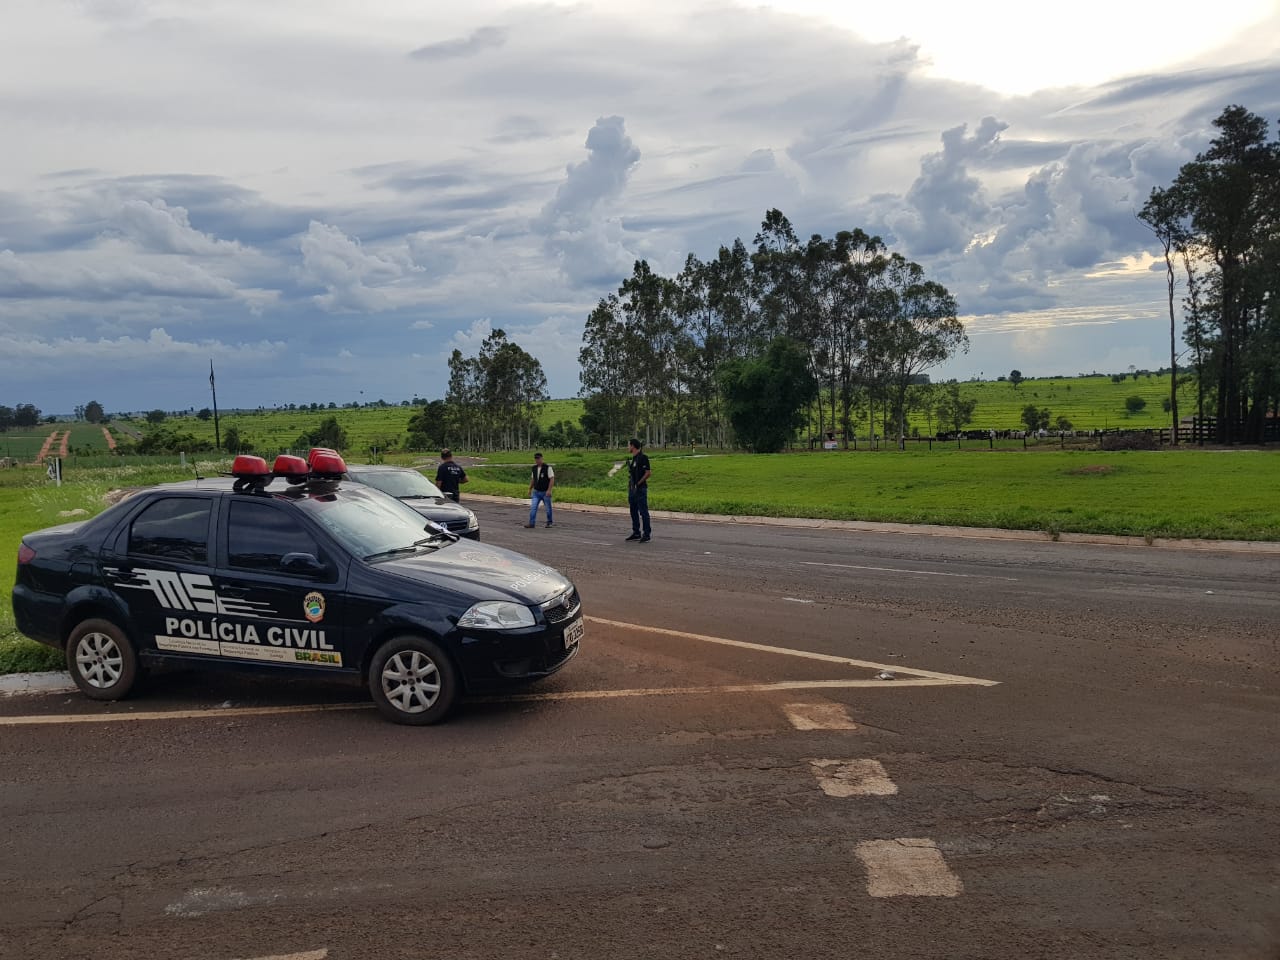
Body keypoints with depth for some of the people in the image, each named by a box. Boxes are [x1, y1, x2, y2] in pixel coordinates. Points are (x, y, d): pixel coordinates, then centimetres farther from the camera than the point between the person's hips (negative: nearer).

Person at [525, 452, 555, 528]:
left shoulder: (548, 467, -12)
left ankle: (549, 523, 23)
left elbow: (552, 479, -15)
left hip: (545, 492, -5)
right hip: (536, 492, 5)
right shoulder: (534, 468, 6)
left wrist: (549, 490, -22)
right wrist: (530, 489, 17)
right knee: (533, 507, -7)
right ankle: (531, 523, -7)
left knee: (548, 508, 7)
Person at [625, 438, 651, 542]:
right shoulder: (633, 459, 15)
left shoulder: (643, 457, -12)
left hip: (640, 489, -9)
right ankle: (636, 533, 19)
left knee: (643, 512, -6)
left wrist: (638, 484, -17)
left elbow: (648, 473, -15)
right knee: (633, 512, 12)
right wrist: (629, 488, 17)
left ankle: (646, 534, -2)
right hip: (632, 489, 9)